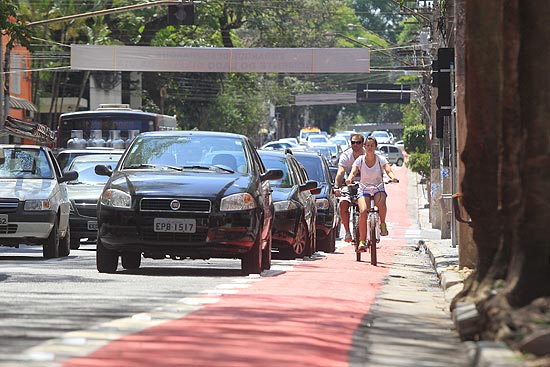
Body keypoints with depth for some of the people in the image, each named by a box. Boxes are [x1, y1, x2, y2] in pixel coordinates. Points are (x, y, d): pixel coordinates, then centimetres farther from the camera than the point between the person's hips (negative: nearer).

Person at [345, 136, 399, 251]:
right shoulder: (360, 160, -1)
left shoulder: (381, 159, -2)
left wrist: (393, 177, -39)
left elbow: (388, 170, -16)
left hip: (378, 189, 0)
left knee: (381, 202, -36)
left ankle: (383, 224, -9)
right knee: (363, 211, -26)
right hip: (364, 190, 0)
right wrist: (349, 178, -38)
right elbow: (353, 172, -14)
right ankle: (362, 241, -21)